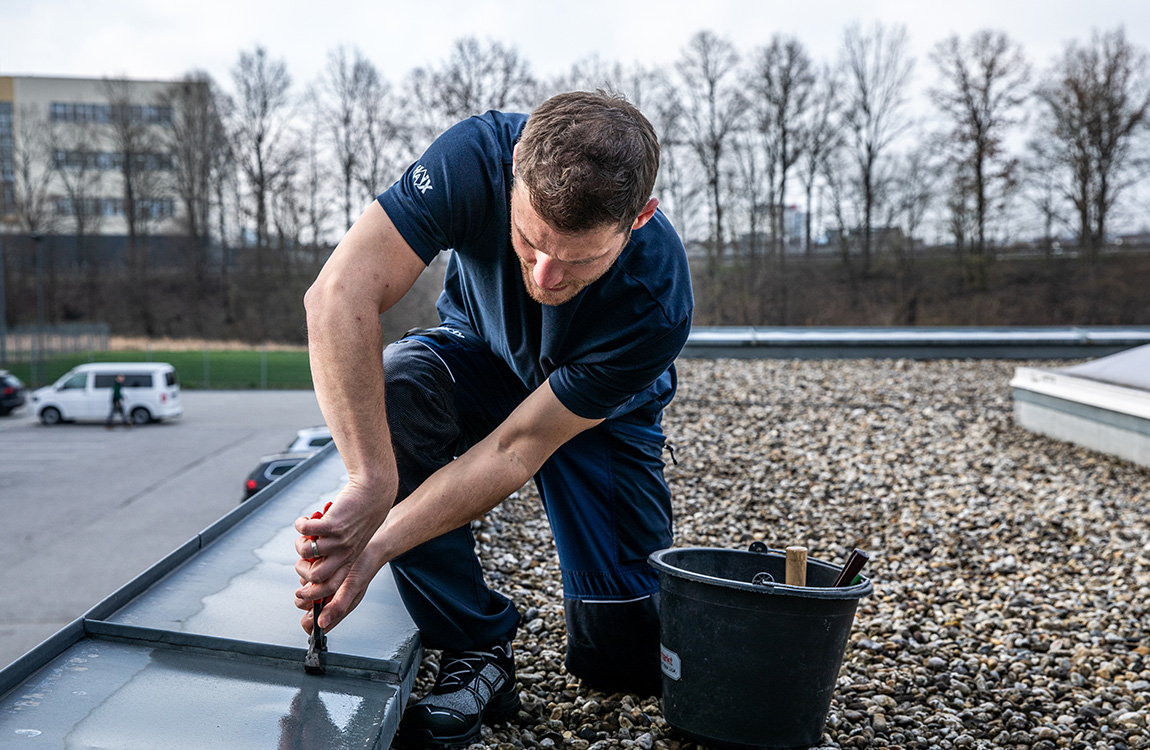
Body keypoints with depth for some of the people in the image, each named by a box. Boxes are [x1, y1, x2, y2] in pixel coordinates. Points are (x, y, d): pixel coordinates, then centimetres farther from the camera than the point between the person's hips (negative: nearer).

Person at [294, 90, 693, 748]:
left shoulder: (658, 304, -36)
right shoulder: (476, 157, -35)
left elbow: (517, 448, -33)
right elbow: (339, 296, -42)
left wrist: (374, 547, -39)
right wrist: (371, 484, -51)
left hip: (600, 414, -1)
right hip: (479, 355, 2)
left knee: (623, 662, -10)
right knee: (393, 386, -36)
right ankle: (476, 646, -18)